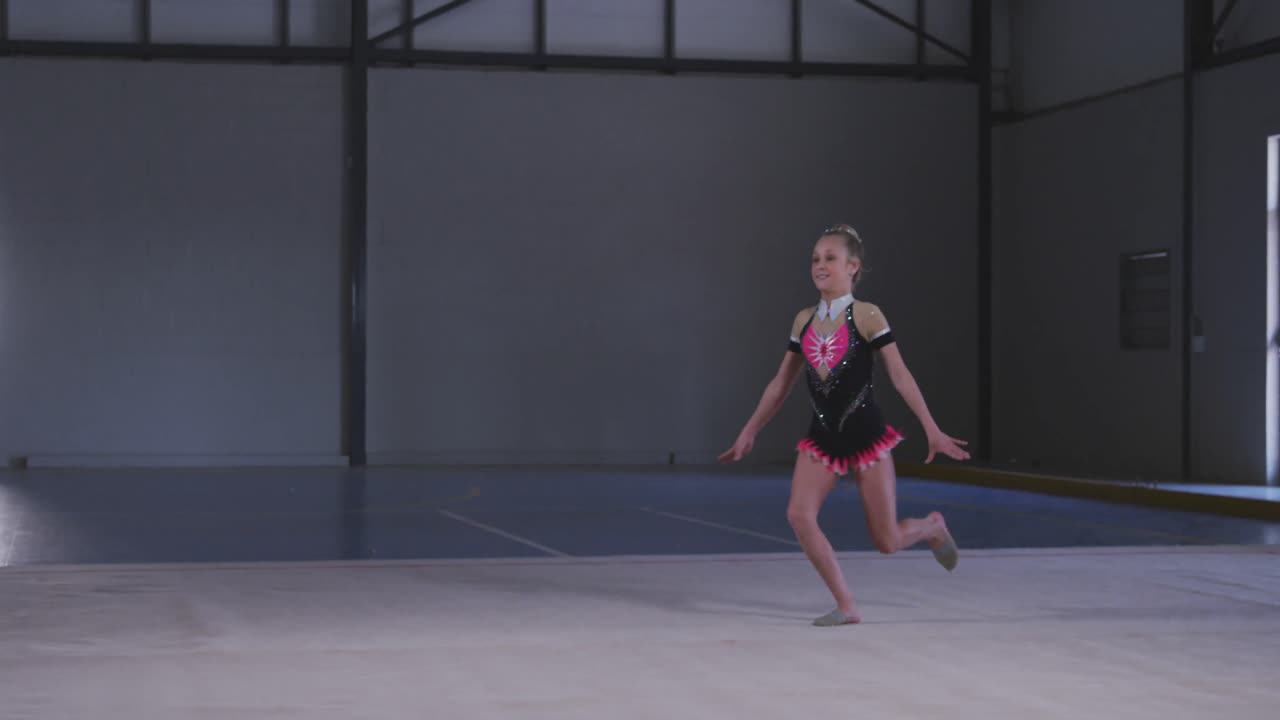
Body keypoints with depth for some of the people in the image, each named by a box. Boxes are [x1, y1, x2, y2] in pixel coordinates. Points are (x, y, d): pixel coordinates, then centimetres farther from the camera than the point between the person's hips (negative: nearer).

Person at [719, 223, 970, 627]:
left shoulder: (866, 316, -8)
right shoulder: (804, 321, 5)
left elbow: (900, 376, -9)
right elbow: (781, 383, 13)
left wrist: (932, 430, -13)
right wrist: (749, 432, 14)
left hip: (865, 433, -4)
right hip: (822, 435, 4)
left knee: (887, 542, 1)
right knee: (799, 514, -19)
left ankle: (932, 527, 38)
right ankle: (846, 606, -7)